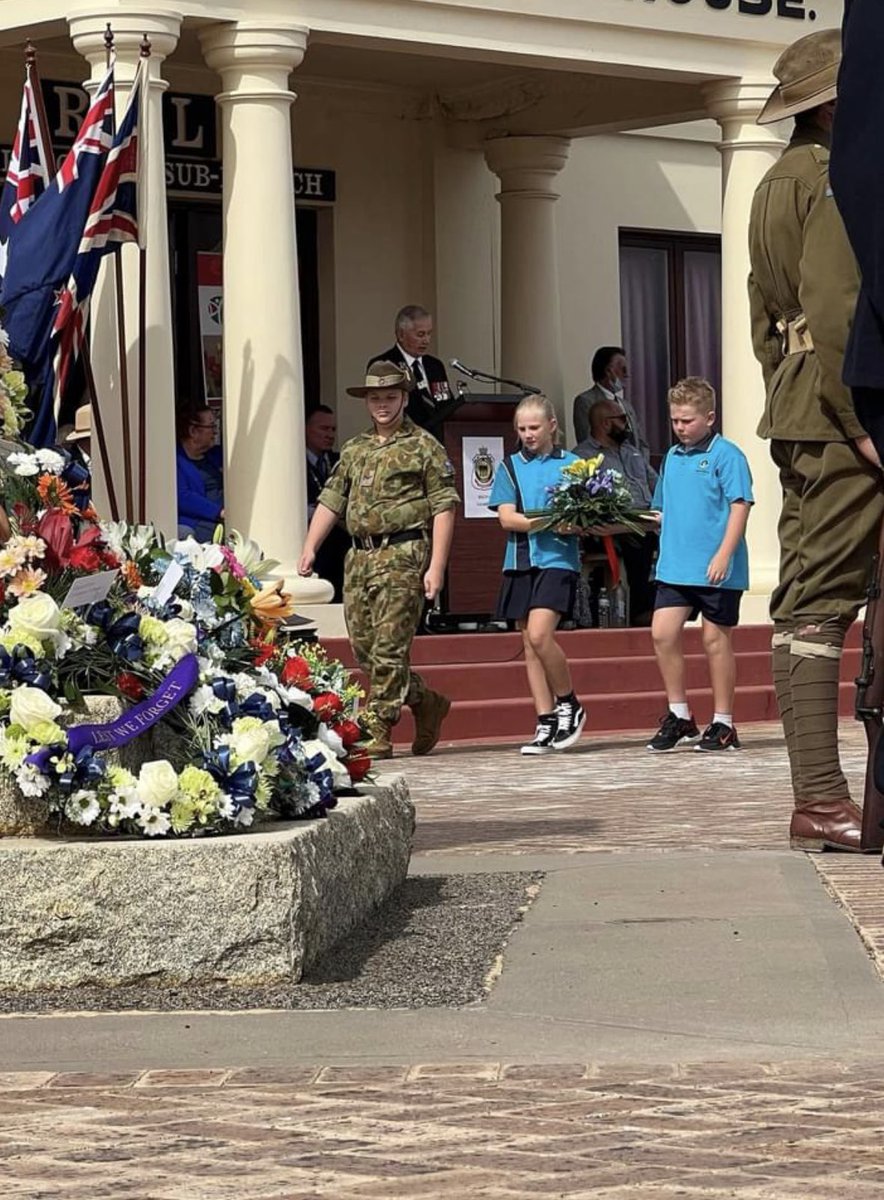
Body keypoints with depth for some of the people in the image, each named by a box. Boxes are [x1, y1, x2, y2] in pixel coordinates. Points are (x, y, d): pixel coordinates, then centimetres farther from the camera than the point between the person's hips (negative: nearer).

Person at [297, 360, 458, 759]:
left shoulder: (423, 446, 1)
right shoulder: (354, 450, 19)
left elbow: (443, 508, -4)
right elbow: (331, 500, 19)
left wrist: (436, 566, -12)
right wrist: (310, 548, 6)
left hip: (402, 555, -7)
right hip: (359, 557, 7)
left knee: (388, 648, -9)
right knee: (363, 647, 8)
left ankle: (379, 734, -6)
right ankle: (427, 703, 26)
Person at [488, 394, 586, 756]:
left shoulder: (572, 465, 6)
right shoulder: (509, 467, 11)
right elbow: (506, 517, 0)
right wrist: (546, 523, -15)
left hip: (558, 560, -4)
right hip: (520, 562, 4)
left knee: (540, 634, -19)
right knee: (530, 644, 4)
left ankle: (569, 704, 0)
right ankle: (547, 723, 9)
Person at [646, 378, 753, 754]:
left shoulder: (726, 455, -7)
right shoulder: (672, 457, 14)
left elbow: (740, 507, -13)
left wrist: (723, 555, -21)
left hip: (717, 571, -6)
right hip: (674, 566, 6)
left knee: (715, 639, 1)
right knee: (662, 633, -2)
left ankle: (723, 724, 11)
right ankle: (679, 717, 10)